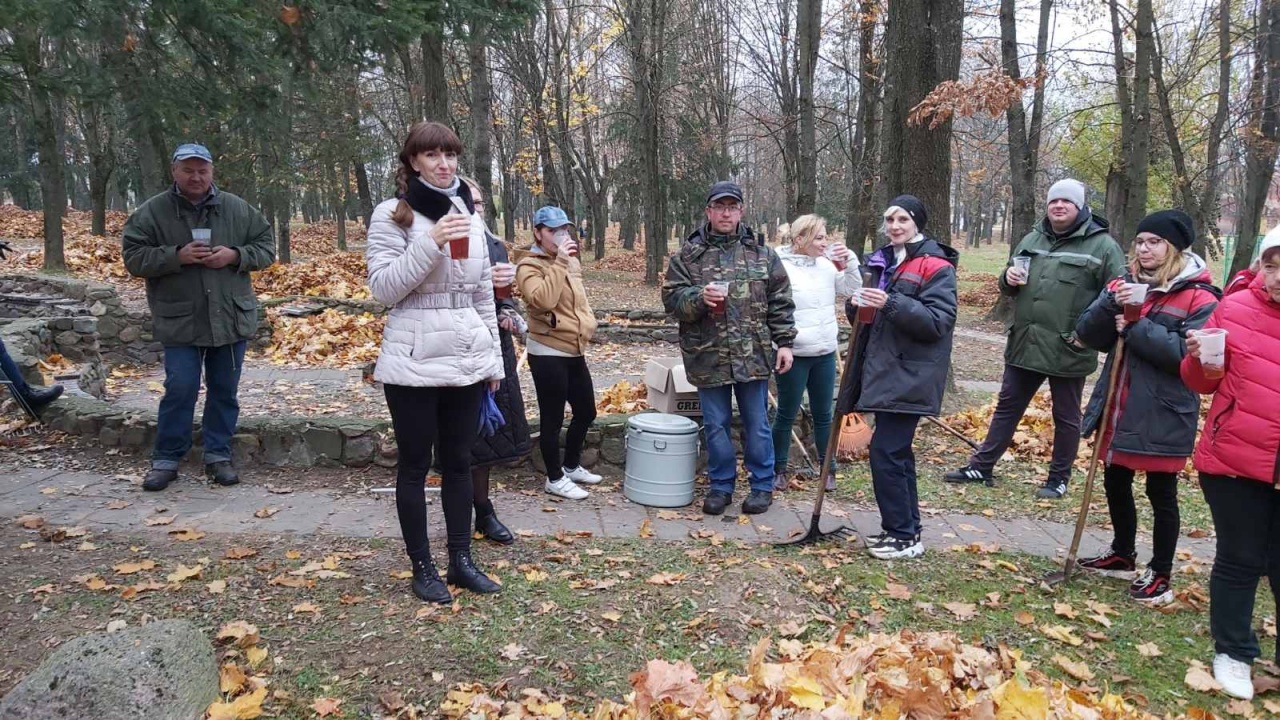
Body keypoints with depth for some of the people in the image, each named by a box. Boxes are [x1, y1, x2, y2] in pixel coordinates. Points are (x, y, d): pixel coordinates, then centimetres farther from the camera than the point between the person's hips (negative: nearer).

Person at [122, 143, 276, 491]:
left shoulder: (238, 209, 3)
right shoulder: (152, 213, -2)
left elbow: (266, 248, 6)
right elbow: (134, 258, -4)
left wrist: (235, 255, -13)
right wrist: (176, 256, -19)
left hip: (231, 318, 2)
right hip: (180, 321, -2)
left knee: (224, 391, 9)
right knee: (180, 390, -3)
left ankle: (218, 455, 22)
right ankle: (166, 459, 12)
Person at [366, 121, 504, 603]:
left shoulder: (470, 214, 12)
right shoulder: (392, 215, -4)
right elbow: (383, 288, -11)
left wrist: (494, 358, 13)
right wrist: (430, 244, -22)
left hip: (467, 362, 5)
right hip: (414, 363, -5)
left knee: (459, 463, 13)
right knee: (415, 466, 7)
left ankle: (461, 560, 25)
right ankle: (422, 568, 20)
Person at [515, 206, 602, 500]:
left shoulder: (571, 261, 14)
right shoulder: (529, 266, -10)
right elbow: (543, 300, -28)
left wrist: (588, 323, 14)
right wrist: (559, 263, -24)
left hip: (575, 351, 8)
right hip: (548, 353, -8)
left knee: (586, 412, 17)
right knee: (553, 418, 1)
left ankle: (572, 466, 36)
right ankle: (555, 478, 15)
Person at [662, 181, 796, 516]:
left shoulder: (761, 252, 6)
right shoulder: (688, 254, 2)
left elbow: (780, 302, 7)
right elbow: (672, 298, -3)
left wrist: (784, 342, 2)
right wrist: (699, 297, -22)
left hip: (753, 356, 0)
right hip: (708, 357, 0)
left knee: (757, 425, 9)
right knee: (716, 425, 10)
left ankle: (763, 485, 25)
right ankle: (720, 486, 26)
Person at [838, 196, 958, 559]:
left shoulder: (935, 266, -9)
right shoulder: (883, 262, 15)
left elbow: (938, 321, -18)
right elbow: (868, 319, 20)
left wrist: (891, 304, -26)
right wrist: (857, 306, -3)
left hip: (910, 376, -8)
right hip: (884, 370, 8)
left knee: (885, 450, -10)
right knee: (897, 450, 13)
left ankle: (905, 536, 1)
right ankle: (906, 527, 24)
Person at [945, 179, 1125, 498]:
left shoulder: (1102, 245, -7)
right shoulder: (1031, 240, 11)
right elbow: (1009, 287, 22)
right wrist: (1009, 279, -2)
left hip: (1068, 350, -5)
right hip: (1024, 343, 5)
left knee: (1066, 417, 10)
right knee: (1007, 407, 13)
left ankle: (1059, 478, 23)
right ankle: (982, 466, 21)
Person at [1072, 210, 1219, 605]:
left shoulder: (1199, 298, -10)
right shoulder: (1124, 285, 7)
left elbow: (1190, 352, -22)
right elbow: (1088, 335, -1)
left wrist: (1135, 328, -21)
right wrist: (1112, 304, -18)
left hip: (1162, 417, -6)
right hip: (1117, 410, 6)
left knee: (1161, 494, 6)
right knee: (1115, 484, 18)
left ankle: (1161, 576, 20)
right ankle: (1122, 555, 38)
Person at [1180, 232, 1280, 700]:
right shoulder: (1234, 309, -4)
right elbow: (1204, 384, 5)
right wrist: (1199, 358, -16)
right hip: (1234, 460, -1)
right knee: (1239, 561, 11)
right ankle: (1233, 653, 29)